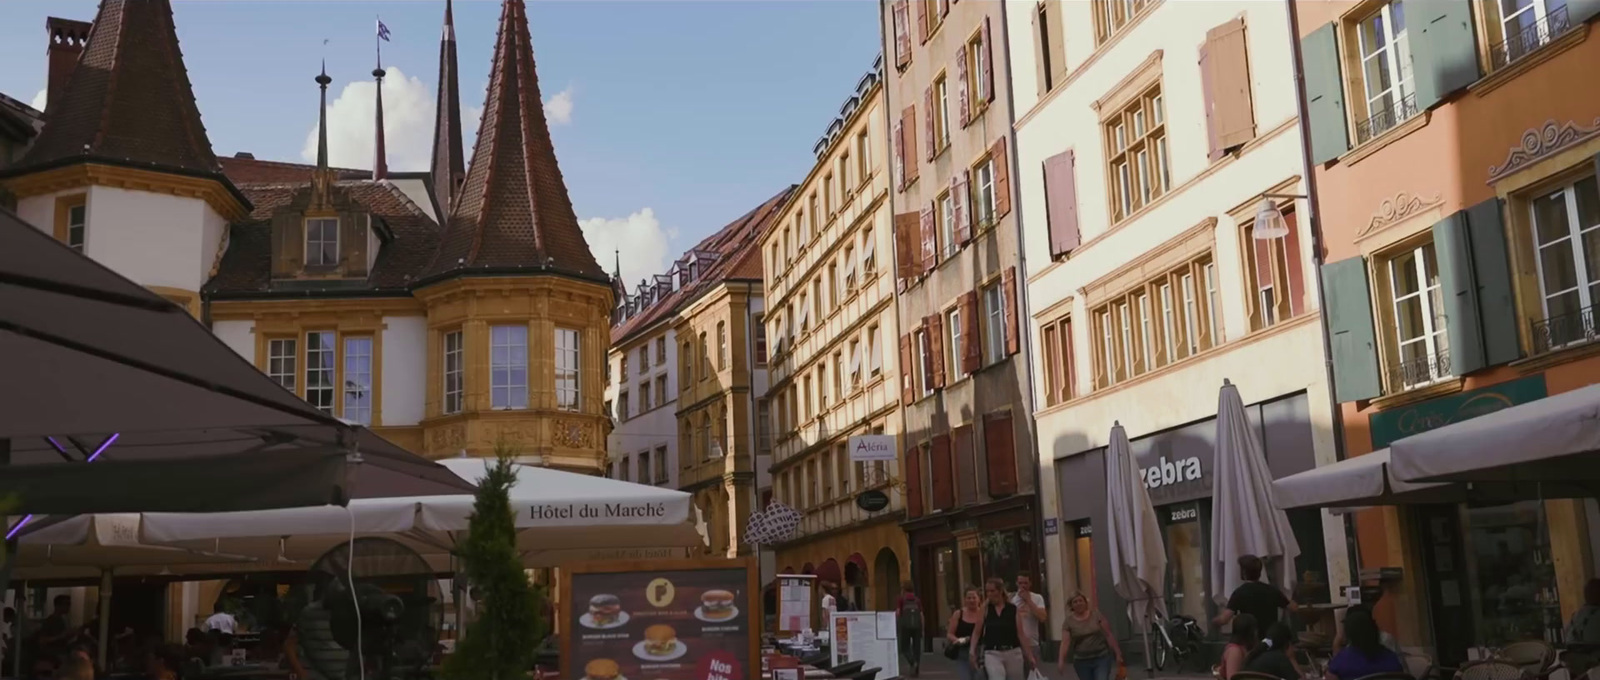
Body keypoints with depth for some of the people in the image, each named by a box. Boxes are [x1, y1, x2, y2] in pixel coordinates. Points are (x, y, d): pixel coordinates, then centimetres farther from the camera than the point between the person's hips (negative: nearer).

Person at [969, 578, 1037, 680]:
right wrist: (973, 652, -7)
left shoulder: (1014, 609, 2)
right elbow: (977, 632, 3)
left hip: (1013, 653, 2)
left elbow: (1020, 634, 3)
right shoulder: (985, 609, 2)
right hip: (992, 653, -1)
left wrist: (1029, 656, 0)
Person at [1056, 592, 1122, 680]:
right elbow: (1065, 642, -11)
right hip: (1082, 661, 2)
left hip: (1102, 658, -2)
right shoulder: (1068, 622, -2)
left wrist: (1117, 653, -4)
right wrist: (1061, 661, -24)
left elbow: (1109, 635, -1)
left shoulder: (1096, 614, -2)